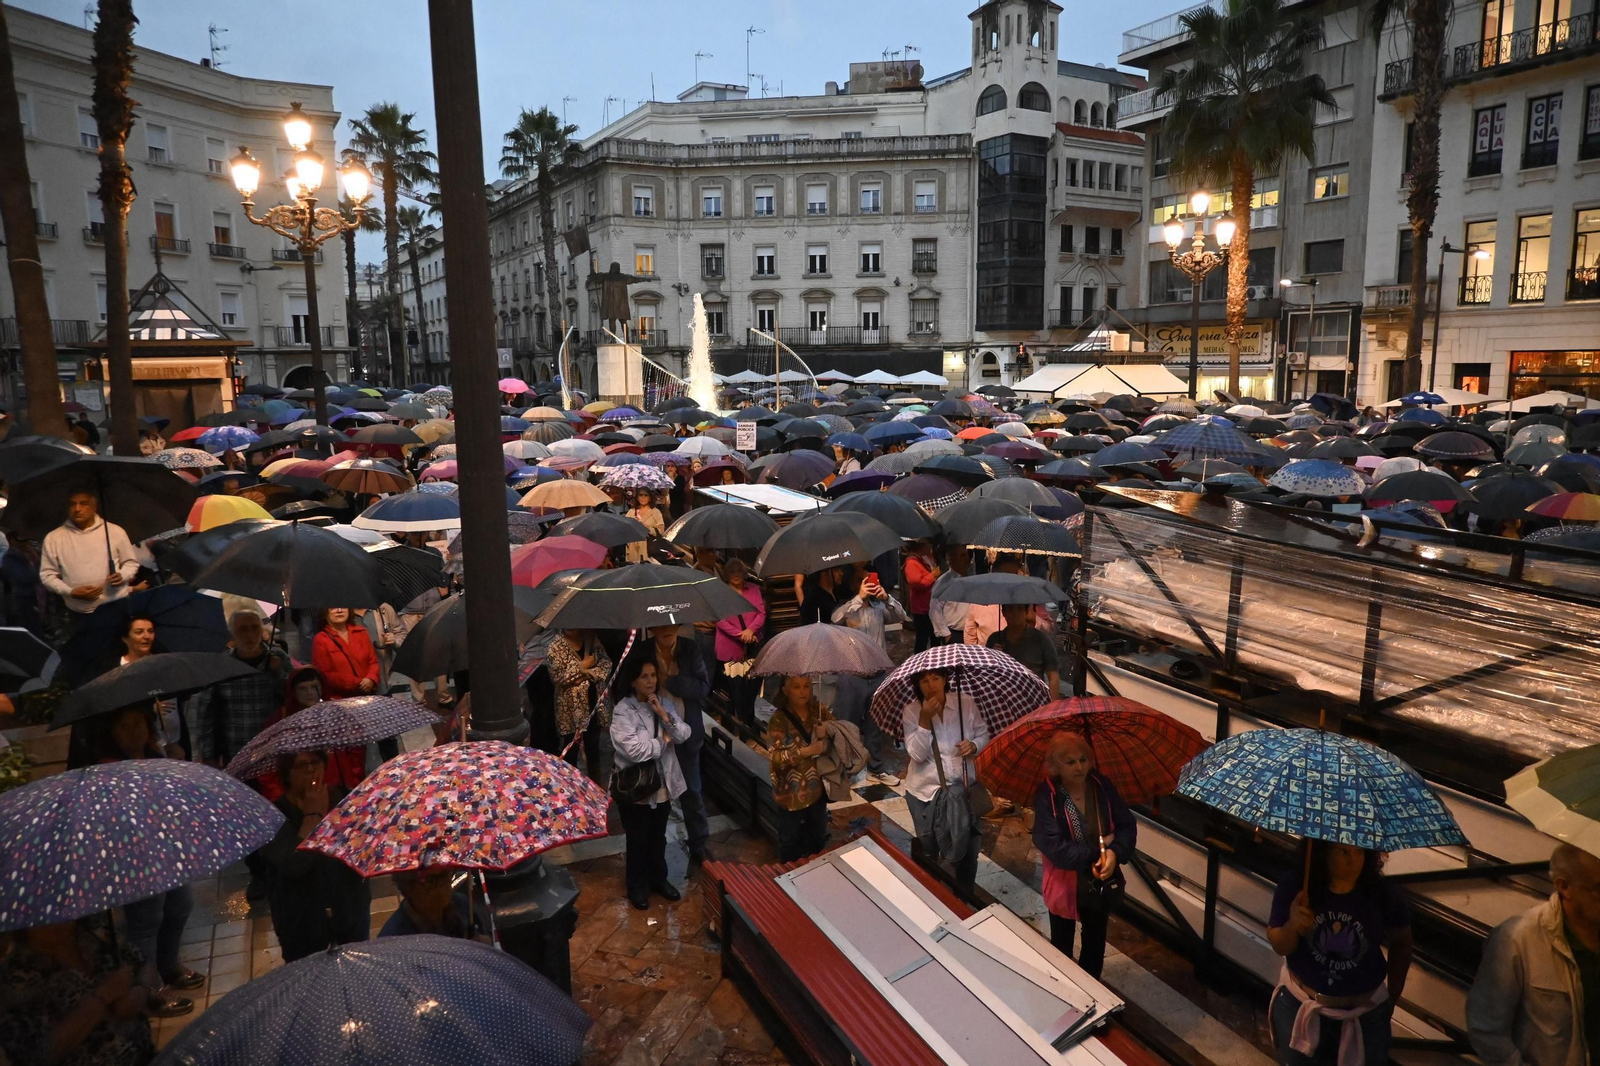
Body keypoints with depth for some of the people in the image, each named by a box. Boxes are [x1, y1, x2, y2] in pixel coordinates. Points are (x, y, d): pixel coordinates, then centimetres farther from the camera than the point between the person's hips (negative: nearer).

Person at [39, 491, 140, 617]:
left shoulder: (115, 531, 3)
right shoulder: (53, 538, 4)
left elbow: (131, 562, 11)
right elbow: (47, 574, 8)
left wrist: (122, 576, -12)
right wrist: (70, 592, -9)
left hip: (117, 606, -1)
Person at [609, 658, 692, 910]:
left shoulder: (666, 702, -2)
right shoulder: (623, 711, -20)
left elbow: (684, 735, -9)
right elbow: (635, 750, -28)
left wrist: (664, 715, -22)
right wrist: (664, 741, -15)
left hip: (664, 783, 5)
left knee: (659, 837, 21)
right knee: (638, 840, 11)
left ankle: (658, 879, 41)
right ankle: (637, 887, 31)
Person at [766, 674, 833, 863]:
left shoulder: (819, 710, -4)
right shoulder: (779, 719, -18)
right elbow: (775, 756, -23)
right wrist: (807, 751, -30)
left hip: (818, 787, 5)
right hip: (792, 792, -5)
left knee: (818, 837, 23)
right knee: (790, 840, 15)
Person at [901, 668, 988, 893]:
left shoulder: (966, 702, -8)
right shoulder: (911, 711, -11)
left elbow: (983, 735, 3)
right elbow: (917, 754, -19)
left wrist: (974, 746, -19)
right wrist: (925, 718, -28)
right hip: (926, 791, -1)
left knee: (968, 849, 9)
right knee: (928, 850, 14)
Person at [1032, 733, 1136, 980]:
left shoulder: (1101, 785, -13)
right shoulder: (1047, 796, -25)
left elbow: (1127, 824, -9)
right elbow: (1055, 849, -30)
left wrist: (1115, 851, -28)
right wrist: (1098, 847, -23)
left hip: (1101, 882, 4)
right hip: (1065, 884, -4)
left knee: (1095, 940, 26)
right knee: (1062, 945, 19)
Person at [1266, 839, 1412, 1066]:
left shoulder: (1383, 894, -18)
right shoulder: (1295, 885, -21)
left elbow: (1401, 943, 2)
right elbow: (1279, 947, -13)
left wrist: (1393, 996, 7)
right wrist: (1292, 926, -34)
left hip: (1365, 1010, 0)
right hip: (1299, 1002, 0)